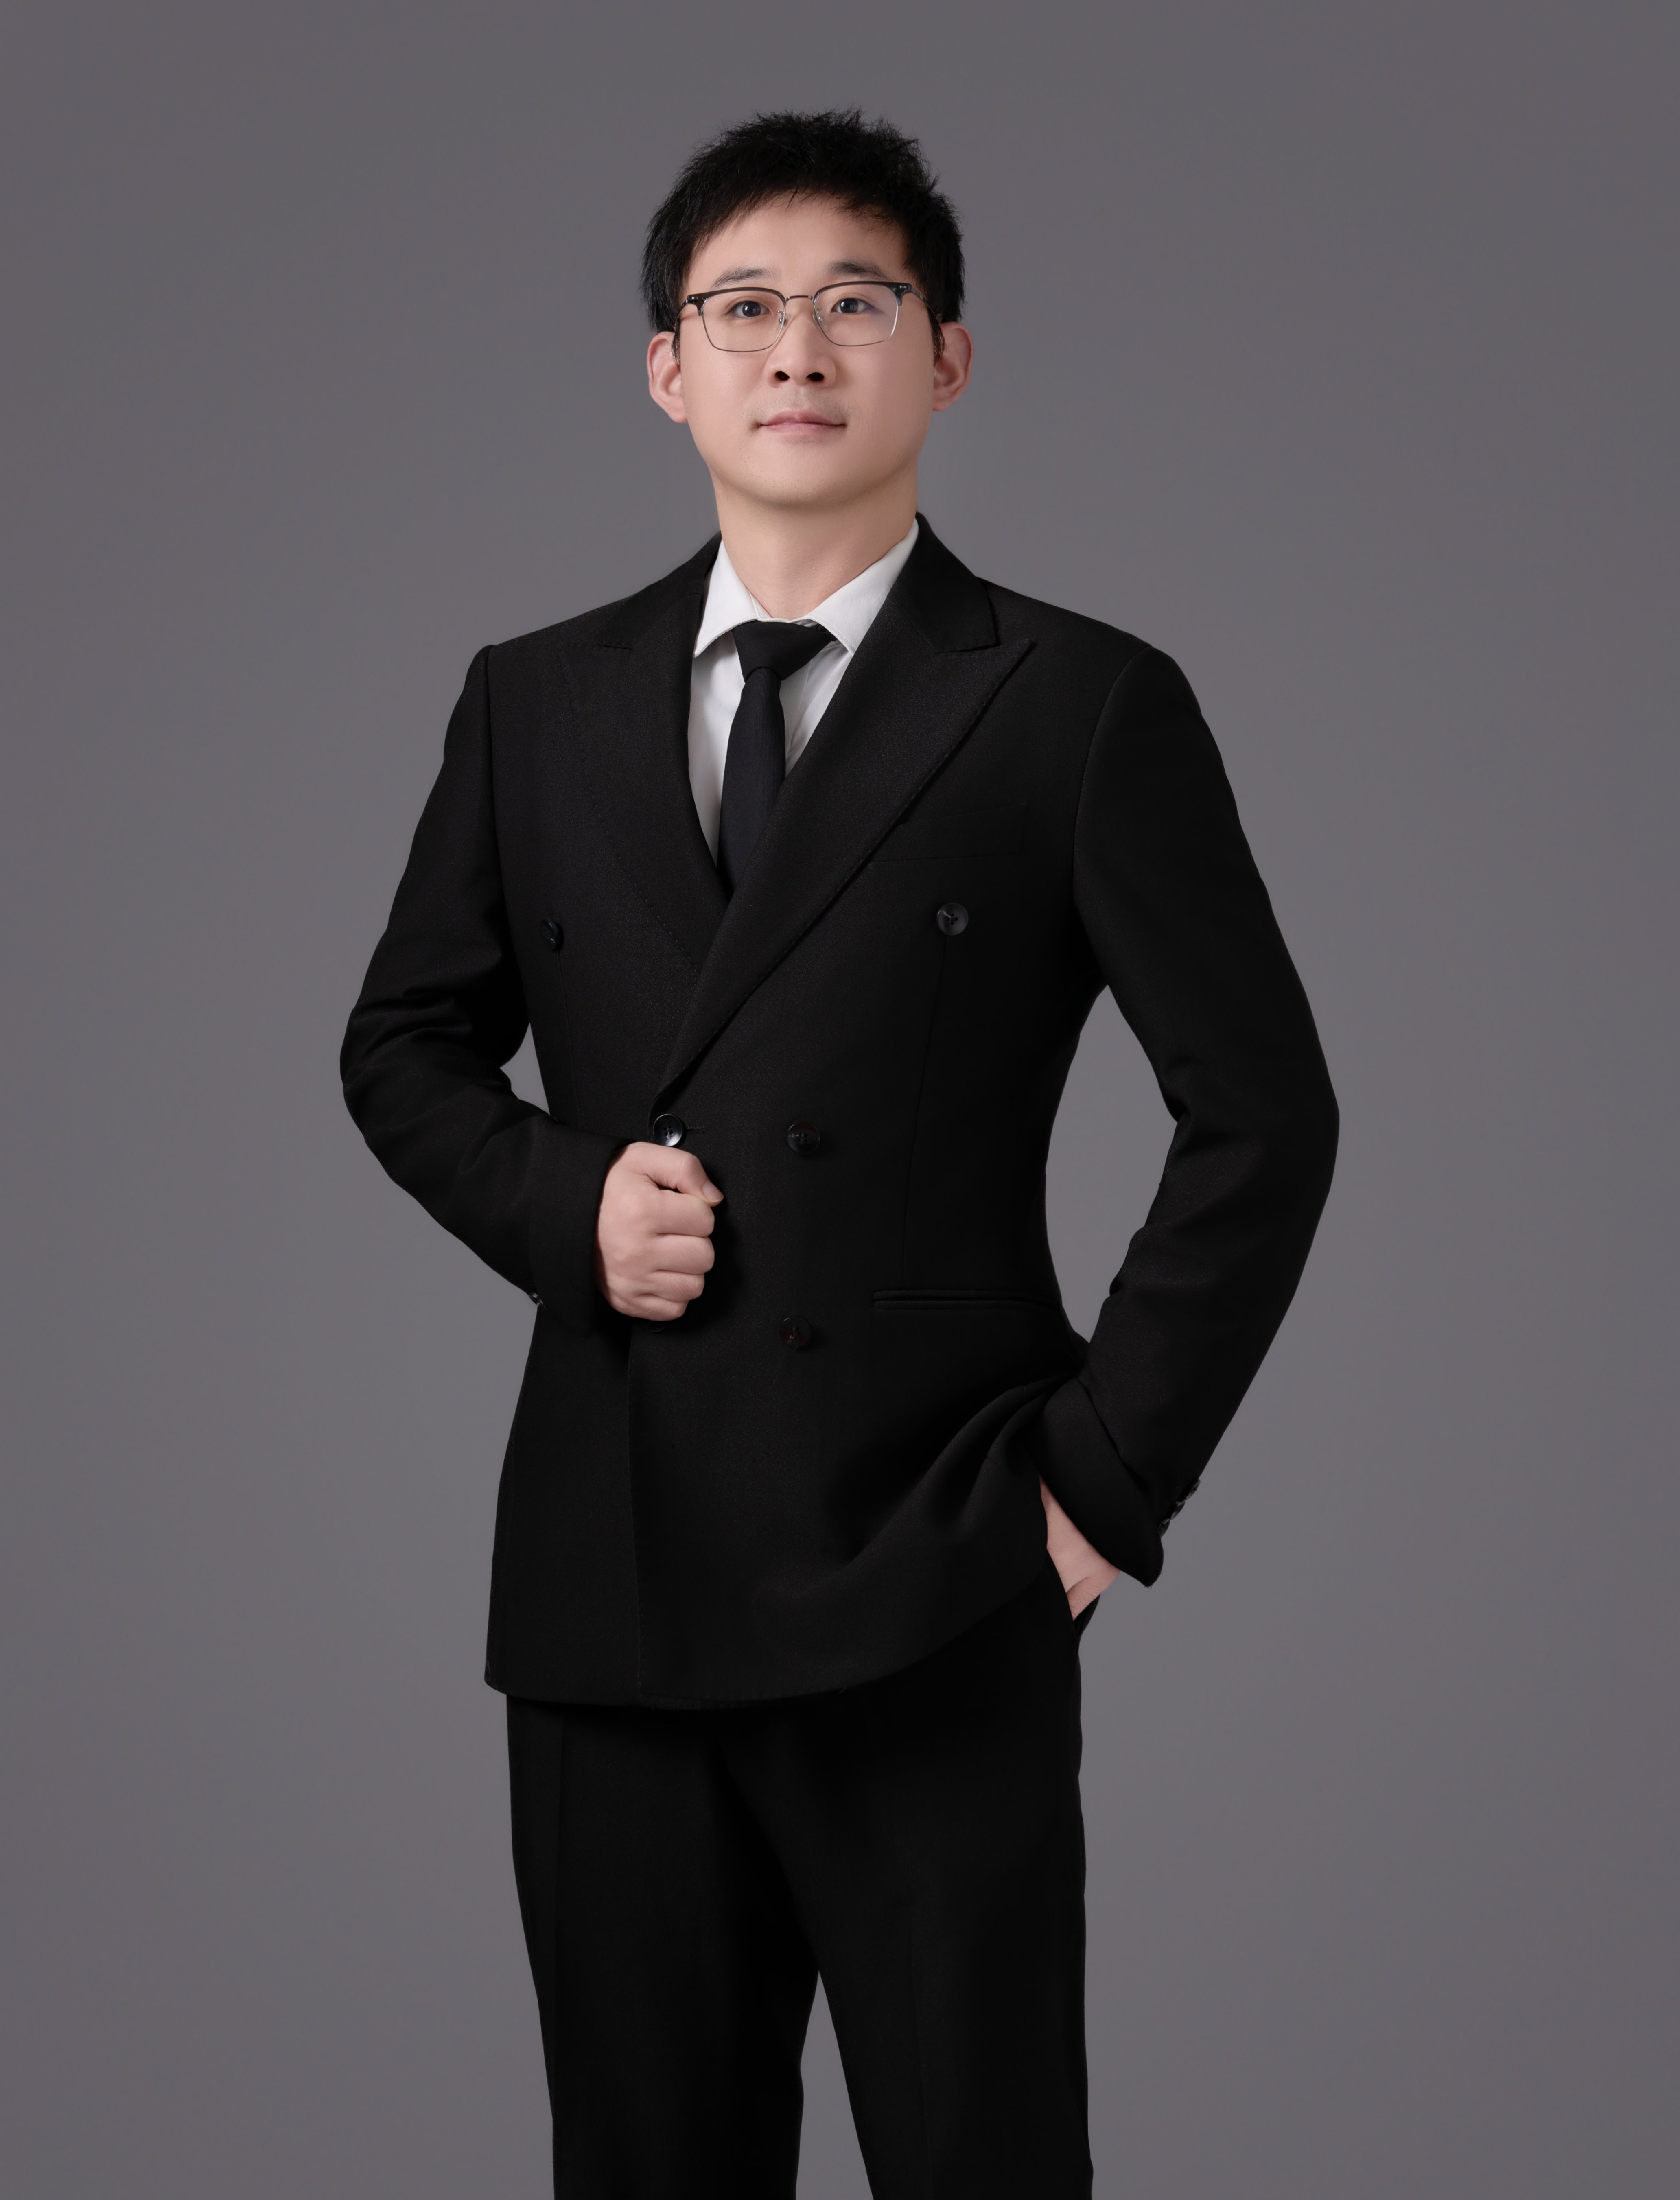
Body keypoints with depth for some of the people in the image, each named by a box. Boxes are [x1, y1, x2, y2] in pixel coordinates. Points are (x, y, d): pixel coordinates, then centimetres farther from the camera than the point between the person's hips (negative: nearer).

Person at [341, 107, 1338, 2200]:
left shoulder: (1082, 709, -1)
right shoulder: (534, 705, 10)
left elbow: (1263, 1110, -1)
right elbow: (404, 1046, 18)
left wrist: (1111, 1478, -5)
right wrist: (562, 1202, -3)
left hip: (931, 1596, -3)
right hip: (607, 1575, 4)